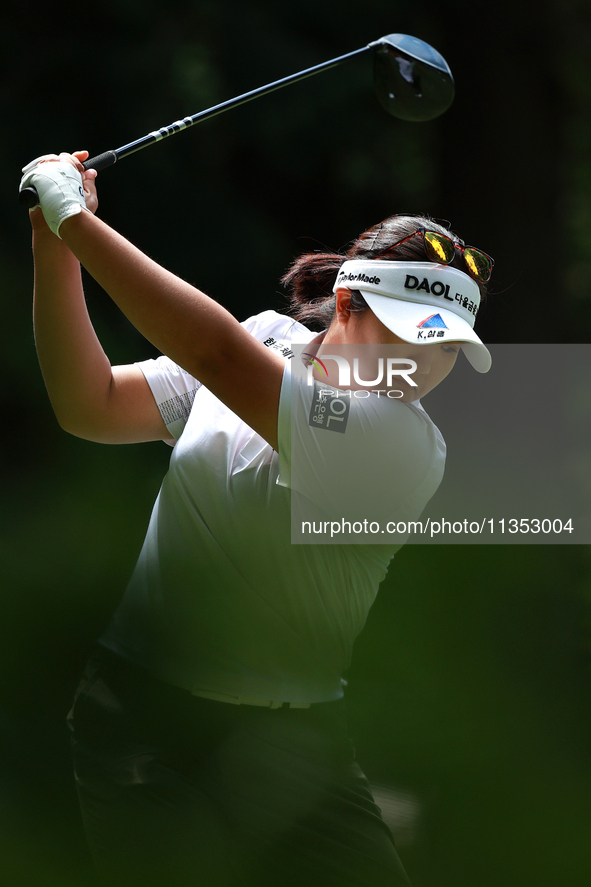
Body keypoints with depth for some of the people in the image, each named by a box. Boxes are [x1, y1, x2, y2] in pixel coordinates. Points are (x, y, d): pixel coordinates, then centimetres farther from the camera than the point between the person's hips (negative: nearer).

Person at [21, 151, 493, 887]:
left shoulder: (408, 445, -15)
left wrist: (77, 219, -22)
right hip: (133, 706, 2)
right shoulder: (262, 345, 2)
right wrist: (54, 251, -14)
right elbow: (90, 407, -2)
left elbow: (216, 354, -24)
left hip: (283, 739, -2)